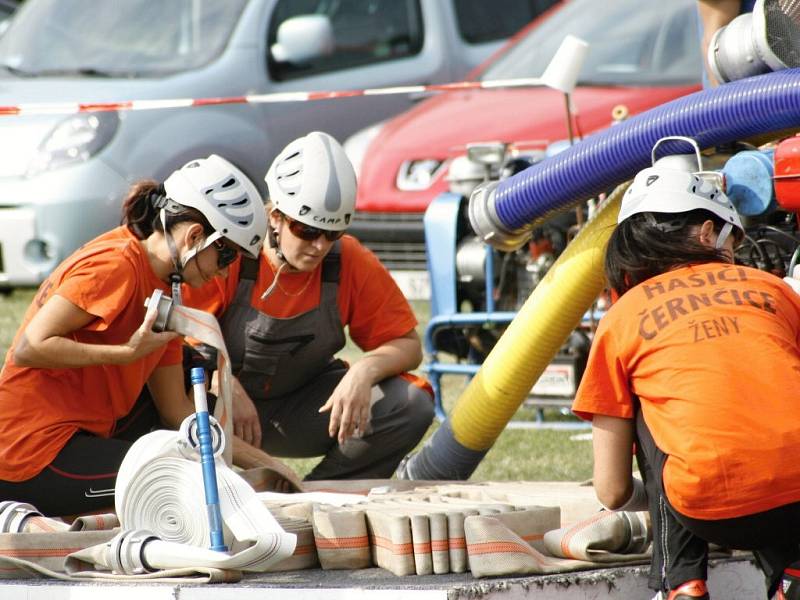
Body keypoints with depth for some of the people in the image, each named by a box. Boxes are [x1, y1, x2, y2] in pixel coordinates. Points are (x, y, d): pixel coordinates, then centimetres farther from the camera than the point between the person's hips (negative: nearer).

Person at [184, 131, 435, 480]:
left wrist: (365, 371, -26)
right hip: (218, 404, -4)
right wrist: (228, 390, -29)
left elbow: (407, 346, -3)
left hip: (301, 412, 4)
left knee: (412, 407, -17)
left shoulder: (351, 263, -9)